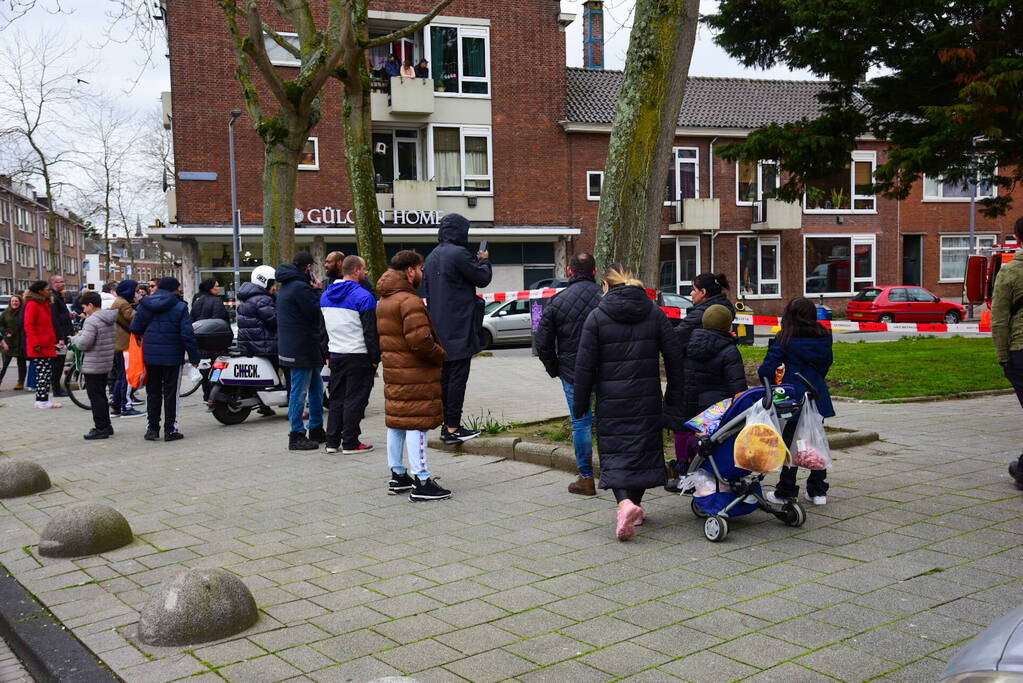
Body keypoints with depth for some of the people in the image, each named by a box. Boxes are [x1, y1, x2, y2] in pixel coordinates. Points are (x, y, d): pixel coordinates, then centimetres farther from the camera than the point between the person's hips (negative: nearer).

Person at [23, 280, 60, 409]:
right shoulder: (32, 304, -10)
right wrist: (36, 344, -20)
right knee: (42, 373, -8)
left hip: (48, 345, 9)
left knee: (47, 373, 8)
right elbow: (28, 326, -15)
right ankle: (42, 401, -5)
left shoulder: (46, 303, 17)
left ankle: (43, 399, 13)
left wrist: (54, 341, 18)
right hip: (39, 347, -9)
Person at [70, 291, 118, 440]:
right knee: (102, 395, 17)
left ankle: (101, 428, 1)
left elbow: (83, 344, -22)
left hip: (92, 366, -9)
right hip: (107, 364, 9)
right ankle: (106, 425, 23)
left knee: (96, 397, -2)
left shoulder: (92, 321, -18)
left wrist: (75, 338, 0)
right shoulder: (111, 320, 9)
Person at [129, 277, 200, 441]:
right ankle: (170, 429, 5)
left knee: (153, 392, 13)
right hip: (173, 356, -3)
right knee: (171, 392, 3)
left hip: (150, 355, 3)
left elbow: (135, 329, 1)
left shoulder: (144, 306, 3)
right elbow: (187, 335, -11)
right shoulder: (180, 307, -8)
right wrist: (194, 357, -5)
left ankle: (152, 428, 15)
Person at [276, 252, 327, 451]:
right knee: (299, 391, -5)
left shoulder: (286, 285, 16)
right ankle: (297, 436, 1)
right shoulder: (300, 287, -18)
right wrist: (316, 291, -6)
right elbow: (316, 314, -17)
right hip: (302, 348, -11)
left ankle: (316, 429, 26)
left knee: (316, 388, 18)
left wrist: (313, 291, 6)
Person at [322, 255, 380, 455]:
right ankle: (350, 443, 2)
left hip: (335, 356, 7)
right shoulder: (363, 297, -13)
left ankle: (332, 441, 16)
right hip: (358, 356, -7)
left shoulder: (325, 296, 12)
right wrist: (375, 358, -7)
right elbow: (371, 331, -13)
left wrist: (327, 355, 20)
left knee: (336, 399, 14)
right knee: (354, 399, -1)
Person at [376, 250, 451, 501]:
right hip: (414, 375, -10)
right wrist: (441, 355, -9)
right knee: (416, 423, -8)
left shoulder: (384, 300, 16)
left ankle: (398, 475, 24)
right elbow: (420, 339, -24)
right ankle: (422, 482, -6)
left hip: (393, 370, 10)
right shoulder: (409, 301, -17)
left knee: (396, 423, 14)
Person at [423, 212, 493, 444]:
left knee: (445, 376, 13)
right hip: (458, 327, -9)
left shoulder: (432, 257, 13)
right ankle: (453, 428, -5)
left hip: (439, 328, 9)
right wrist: (484, 260, 14)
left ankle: (446, 425, 18)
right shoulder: (458, 254, -14)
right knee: (457, 376, -5)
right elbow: (483, 278, -6)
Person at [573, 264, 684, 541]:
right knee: (644, 446, 16)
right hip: (647, 398, 3)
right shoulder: (655, 313, 4)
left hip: (611, 400, -3)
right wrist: (673, 399, 10)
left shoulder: (596, 317, -4)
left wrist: (580, 404, 2)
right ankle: (635, 504, 26)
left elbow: (585, 365, -5)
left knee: (614, 450, 0)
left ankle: (625, 504, -22)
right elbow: (674, 357, 3)